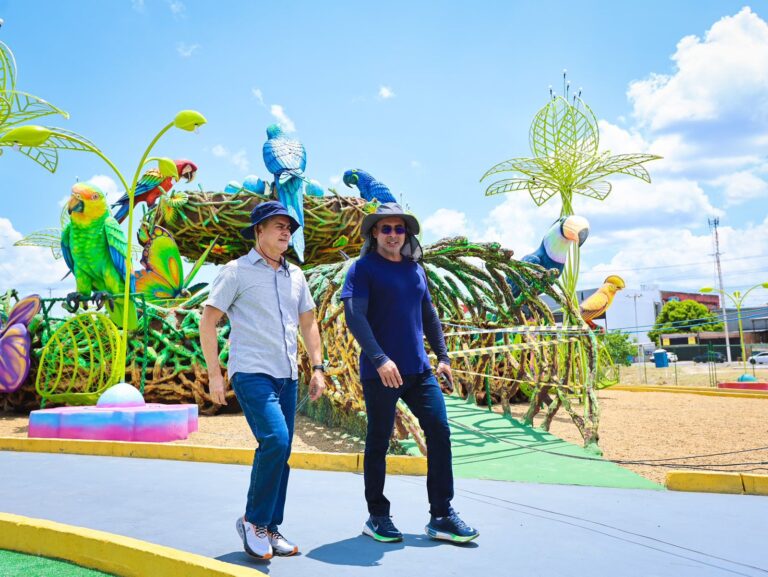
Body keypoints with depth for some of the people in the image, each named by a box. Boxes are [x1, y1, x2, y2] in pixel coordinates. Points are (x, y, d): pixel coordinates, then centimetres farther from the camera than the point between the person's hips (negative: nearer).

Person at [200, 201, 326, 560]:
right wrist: (214, 373, -8)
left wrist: (318, 368, 11)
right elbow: (208, 322, -2)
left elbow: (308, 323, 20)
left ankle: (270, 529, 22)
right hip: (251, 373, -6)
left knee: (279, 452, 8)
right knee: (275, 440, -21)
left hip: (287, 377, 6)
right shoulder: (236, 271, -2)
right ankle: (253, 521, -1)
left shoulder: (295, 275, 14)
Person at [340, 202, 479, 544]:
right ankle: (377, 517, 22)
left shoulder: (415, 270, 14)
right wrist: (379, 359, -24)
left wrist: (443, 357, 14)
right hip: (379, 372, -5)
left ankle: (441, 516, 10)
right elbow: (354, 317, -14)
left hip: (419, 370, 6)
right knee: (378, 443, 5)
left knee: (439, 432, 0)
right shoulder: (363, 269, -3)